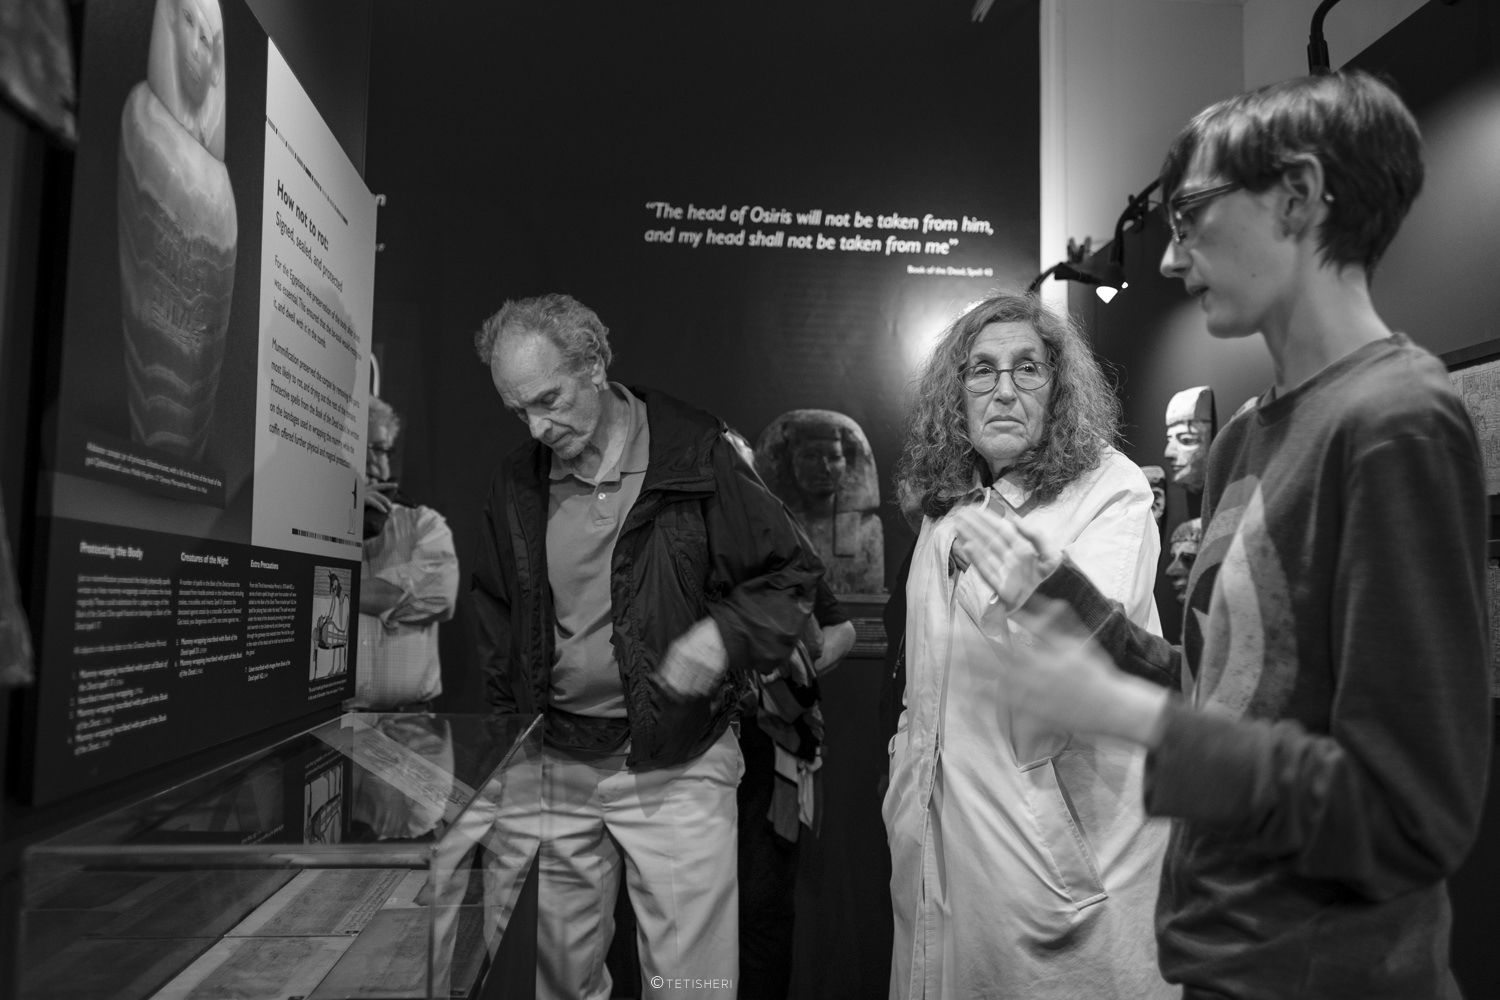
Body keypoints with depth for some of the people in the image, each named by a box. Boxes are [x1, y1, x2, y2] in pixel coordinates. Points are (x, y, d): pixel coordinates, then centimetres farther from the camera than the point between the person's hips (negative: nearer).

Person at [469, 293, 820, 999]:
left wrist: (723, 634, -22)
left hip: (676, 767, -4)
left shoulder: (695, 457, -9)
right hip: (555, 768, 4)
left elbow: (788, 576, -3)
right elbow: (496, 619, 16)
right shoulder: (518, 482, 4)